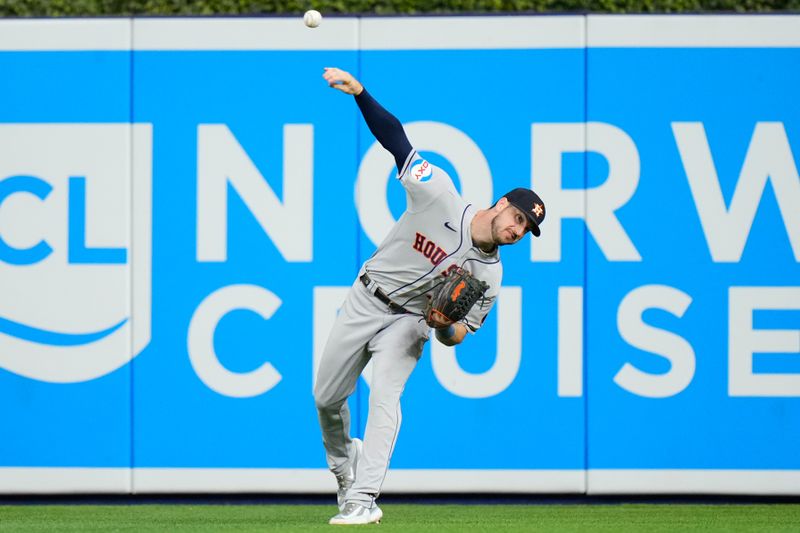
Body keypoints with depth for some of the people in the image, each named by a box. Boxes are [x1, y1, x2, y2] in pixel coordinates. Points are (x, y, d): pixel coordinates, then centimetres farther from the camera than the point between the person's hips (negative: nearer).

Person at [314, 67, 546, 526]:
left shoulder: (489, 275, -11)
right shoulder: (440, 194, -17)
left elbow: (454, 336, -3)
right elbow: (395, 138, -18)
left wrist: (444, 324, -28)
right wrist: (358, 91, -30)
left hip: (408, 322, -1)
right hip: (365, 300, 1)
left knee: (385, 398, -25)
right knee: (326, 398, 9)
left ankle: (363, 500, -30)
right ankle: (343, 460, 42)